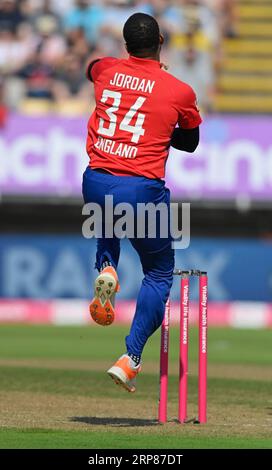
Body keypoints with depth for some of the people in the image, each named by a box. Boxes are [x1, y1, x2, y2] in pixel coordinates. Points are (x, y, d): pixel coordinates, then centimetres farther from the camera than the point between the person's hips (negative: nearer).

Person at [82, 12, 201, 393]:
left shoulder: (105, 70, 5)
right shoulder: (180, 92, -2)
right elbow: (190, 143, 15)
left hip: (95, 185, 3)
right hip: (142, 191, -3)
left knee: (108, 221, 40)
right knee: (159, 273, 17)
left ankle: (106, 267, 8)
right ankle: (131, 358, 3)